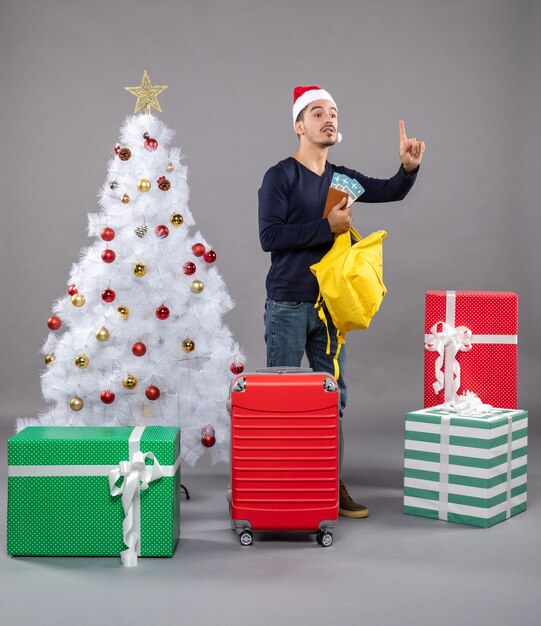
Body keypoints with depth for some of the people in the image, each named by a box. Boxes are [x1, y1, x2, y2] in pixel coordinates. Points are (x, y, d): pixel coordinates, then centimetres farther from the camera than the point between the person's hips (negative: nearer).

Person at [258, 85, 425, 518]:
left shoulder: (342, 178, 12)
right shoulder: (281, 176, -6)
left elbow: (391, 191, 7)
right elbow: (270, 236, -16)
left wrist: (409, 167, -13)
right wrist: (328, 226, -17)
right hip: (289, 305, -6)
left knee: (334, 396, 8)